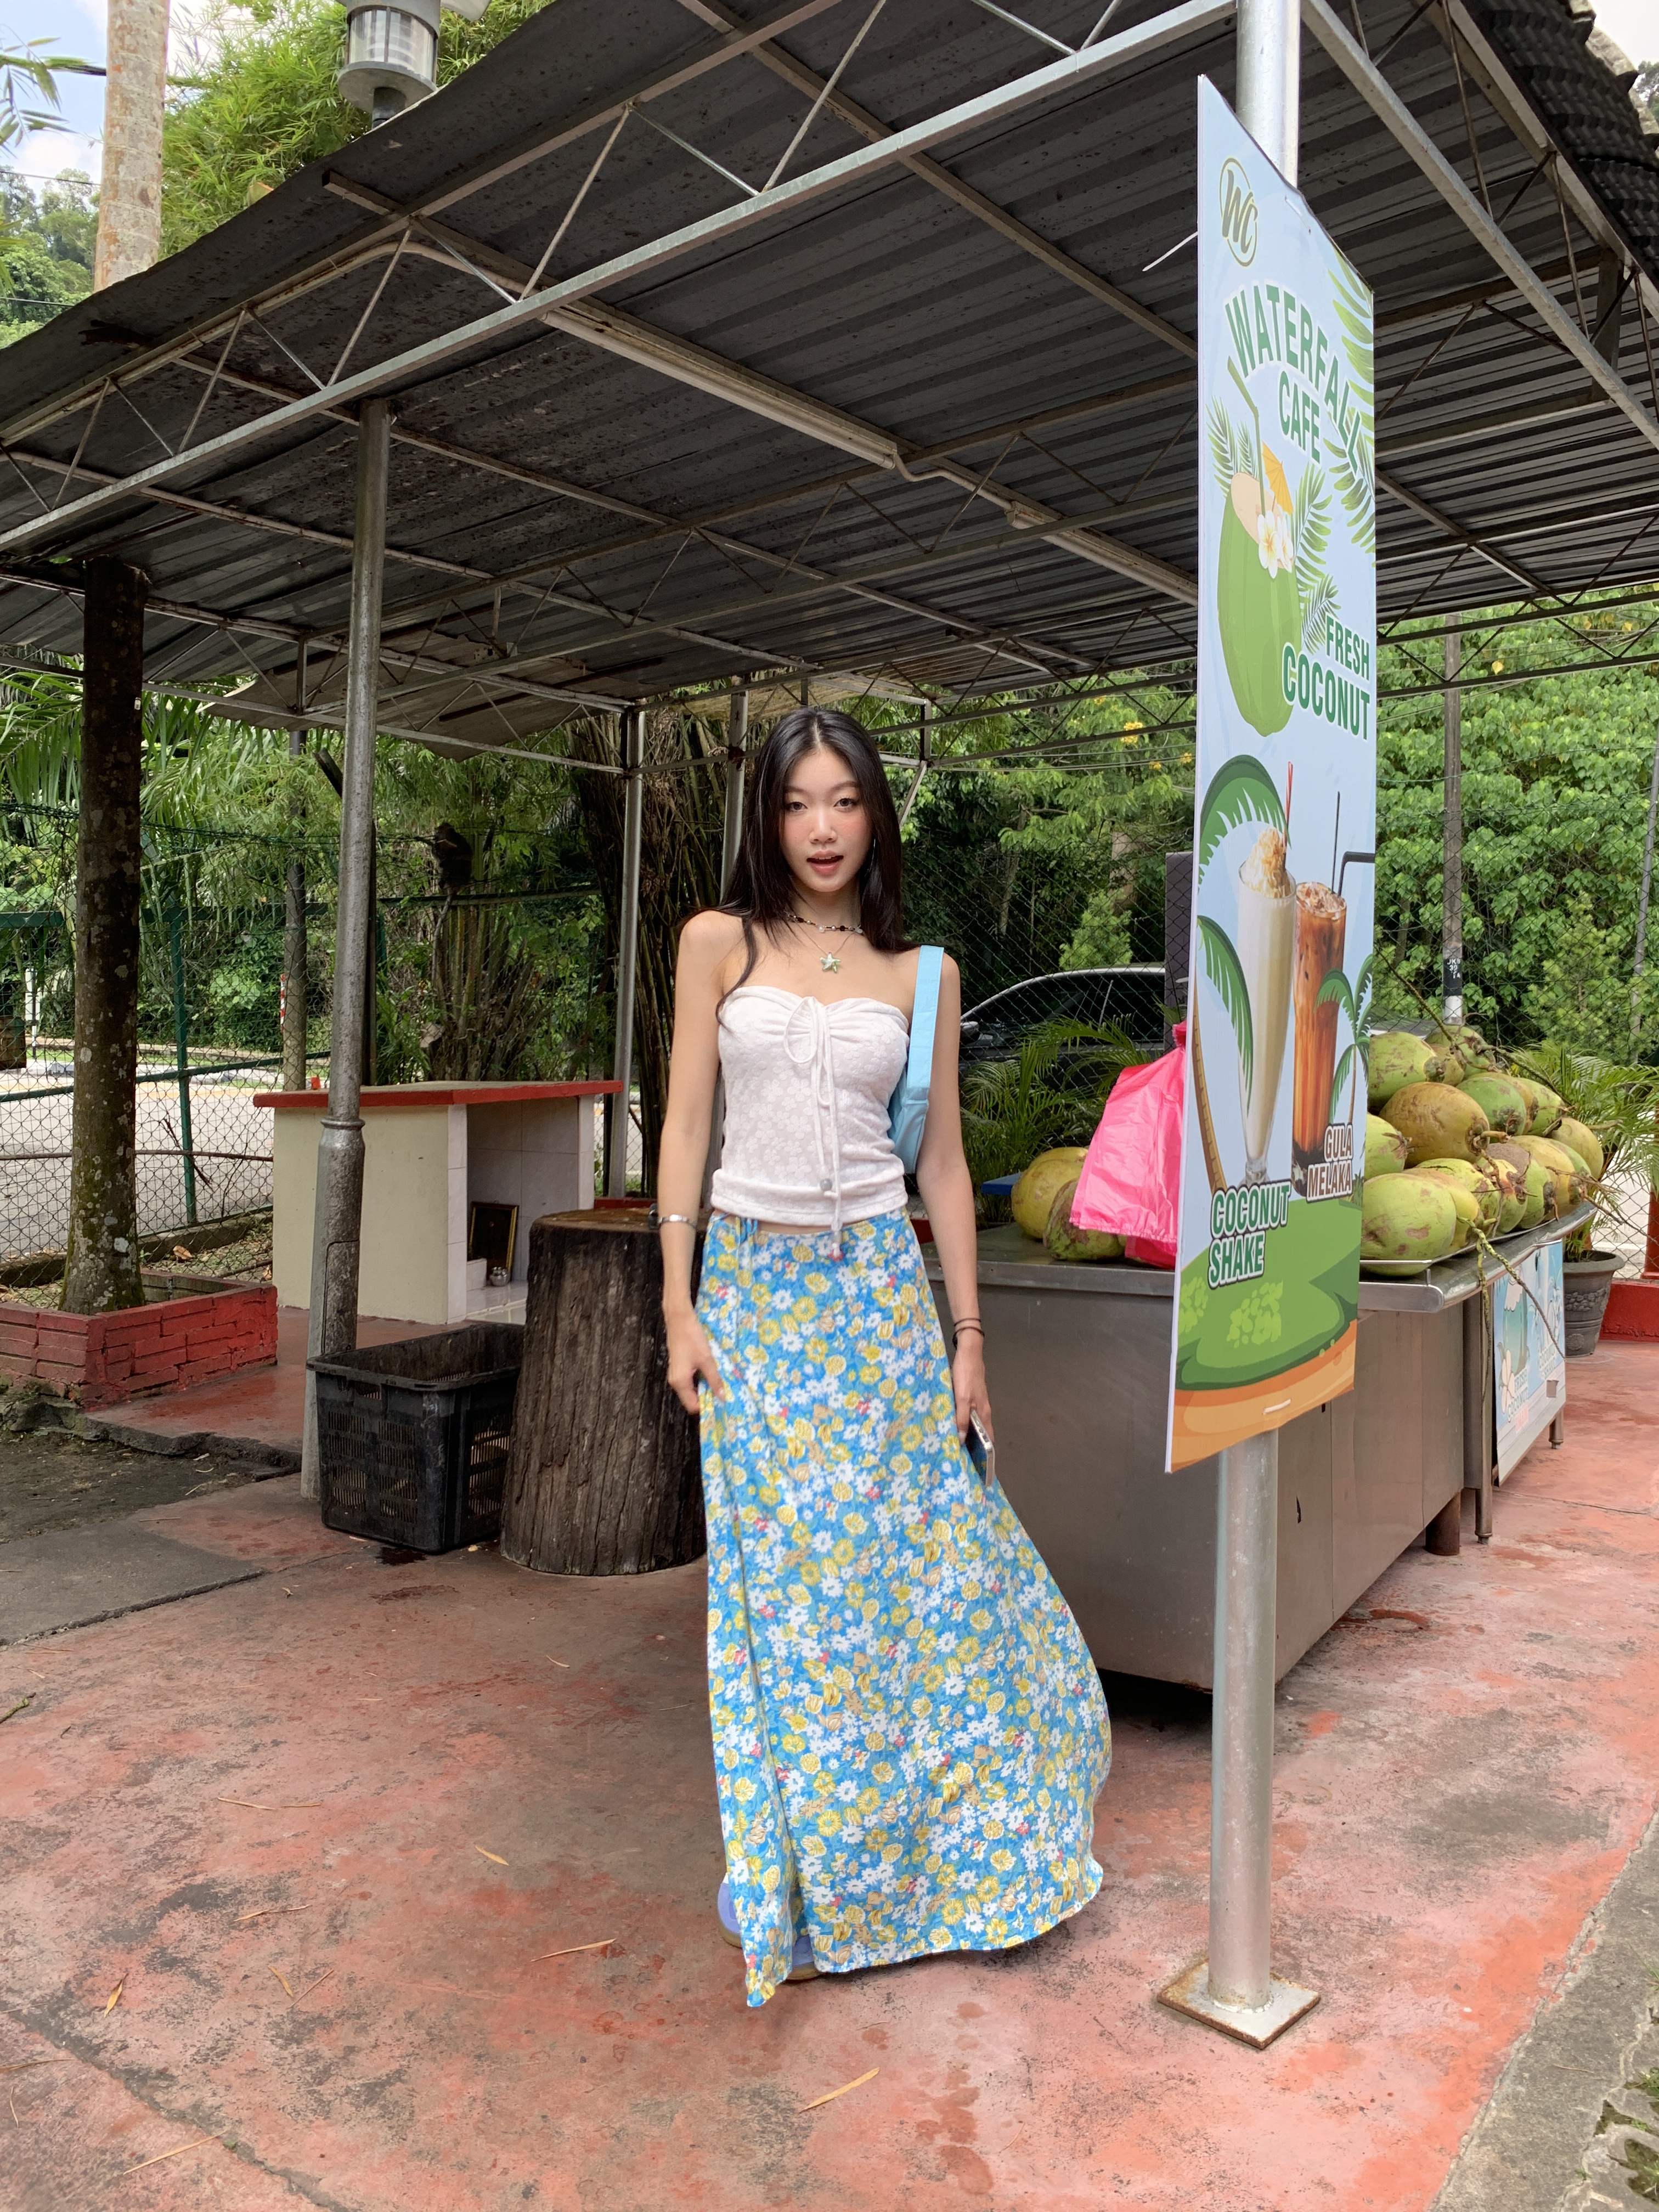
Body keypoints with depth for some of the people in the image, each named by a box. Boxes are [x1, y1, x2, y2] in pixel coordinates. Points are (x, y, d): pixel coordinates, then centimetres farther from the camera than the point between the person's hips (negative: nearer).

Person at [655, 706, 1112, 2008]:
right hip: (755, 1288, 0)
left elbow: (944, 1161, 6)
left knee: (925, 1564, 6)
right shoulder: (720, 945, 2)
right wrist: (680, 1309, -4)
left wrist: (969, 1334, 5)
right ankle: (797, 1877, 29)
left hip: (879, 1286, 1)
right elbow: (686, 1127, 1)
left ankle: (935, 1843, 31)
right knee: (779, 1581, 8)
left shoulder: (921, 974, 4)